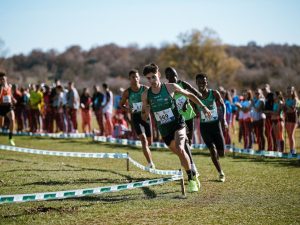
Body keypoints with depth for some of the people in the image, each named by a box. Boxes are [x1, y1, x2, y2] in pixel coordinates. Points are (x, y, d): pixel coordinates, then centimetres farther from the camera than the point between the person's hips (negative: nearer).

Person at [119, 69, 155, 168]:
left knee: (149, 142, 9)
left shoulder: (145, 89, -2)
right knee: (143, 140, -18)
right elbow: (121, 104, 8)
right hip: (135, 117, -2)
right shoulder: (127, 92, -3)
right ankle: (150, 164, -21)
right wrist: (127, 109, -13)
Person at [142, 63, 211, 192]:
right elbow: (144, 118, 5)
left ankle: (191, 179, -15)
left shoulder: (170, 87, -9)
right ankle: (193, 174, 37)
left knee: (179, 149, -27)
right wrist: (146, 112, -18)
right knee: (180, 153, 13)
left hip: (177, 124, -4)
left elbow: (189, 95, 7)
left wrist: (203, 107, 6)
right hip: (164, 129, 4)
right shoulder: (146, 95, -4)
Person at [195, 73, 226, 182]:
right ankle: (221, 173, -1)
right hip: (203, 126, 0)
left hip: (215, 124, 0)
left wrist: (223, 117, -15)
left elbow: (222, 105, 0)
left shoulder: (214, 93, -7)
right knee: (212, 150, -15)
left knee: (221, 153, 0)